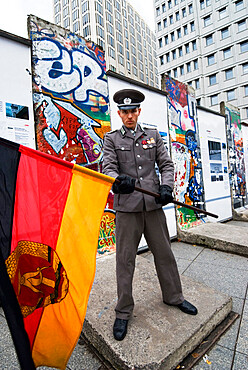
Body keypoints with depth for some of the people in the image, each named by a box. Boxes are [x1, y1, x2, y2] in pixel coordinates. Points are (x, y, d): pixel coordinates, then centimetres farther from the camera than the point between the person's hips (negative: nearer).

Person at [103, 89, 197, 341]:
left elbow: (166, 165, 11)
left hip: (153, 206, 3)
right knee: (125, 260, 4)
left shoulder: (153, 136, 14)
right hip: (127, 208, -2)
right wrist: (118, 181, -28)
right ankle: (123, 312, 23)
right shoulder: (111, 139, 7)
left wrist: (166, 187, -8)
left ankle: (173, 297, 37)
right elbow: (108, 168, -5)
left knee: (164, 254, 14)